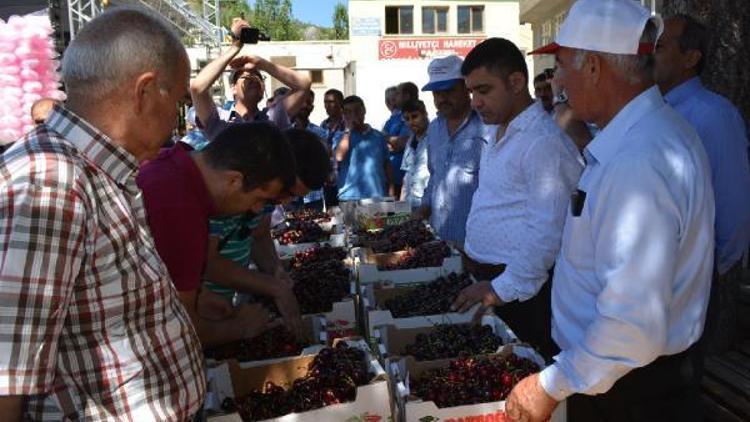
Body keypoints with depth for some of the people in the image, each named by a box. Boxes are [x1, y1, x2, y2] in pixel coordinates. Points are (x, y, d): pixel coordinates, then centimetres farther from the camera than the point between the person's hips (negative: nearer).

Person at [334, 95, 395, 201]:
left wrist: (391, 190, 4)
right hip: (349, 197, -2)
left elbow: (387, 164, 12)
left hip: (378, 196, 2)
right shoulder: (341, 138, 4)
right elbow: (339, 157, -16)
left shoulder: (378, 136, 10)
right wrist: (348, 130, -8)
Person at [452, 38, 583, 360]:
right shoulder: (500, 134, 13)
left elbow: (547, 232, -24)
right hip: (488, 281, 9)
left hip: (521, 292, -9)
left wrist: (502, 289, -22)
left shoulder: (544, 142, -19)